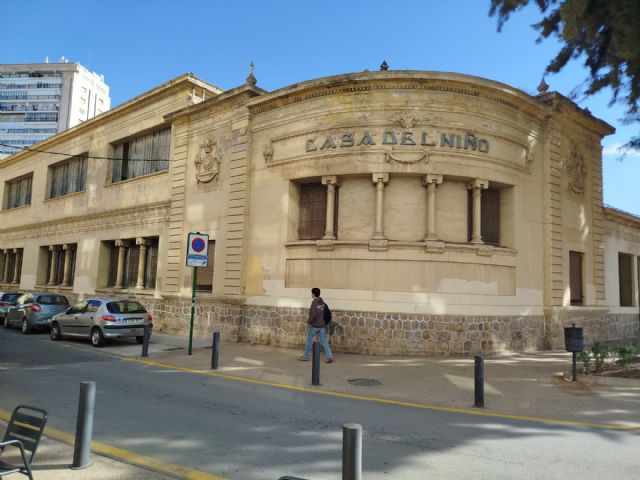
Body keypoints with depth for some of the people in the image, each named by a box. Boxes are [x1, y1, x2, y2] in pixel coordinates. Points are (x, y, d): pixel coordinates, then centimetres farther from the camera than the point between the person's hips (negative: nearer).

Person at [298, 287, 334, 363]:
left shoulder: (314, 302, -17)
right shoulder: (322, 302, 5)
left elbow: (313, 314, -23)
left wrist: (309, 321, -8)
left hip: (313, 325, -6)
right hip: (321, 325, 6)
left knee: (309, 340, 9)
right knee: (323, 341, 6)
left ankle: (305, 356, 21)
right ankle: (330, 356, -2)